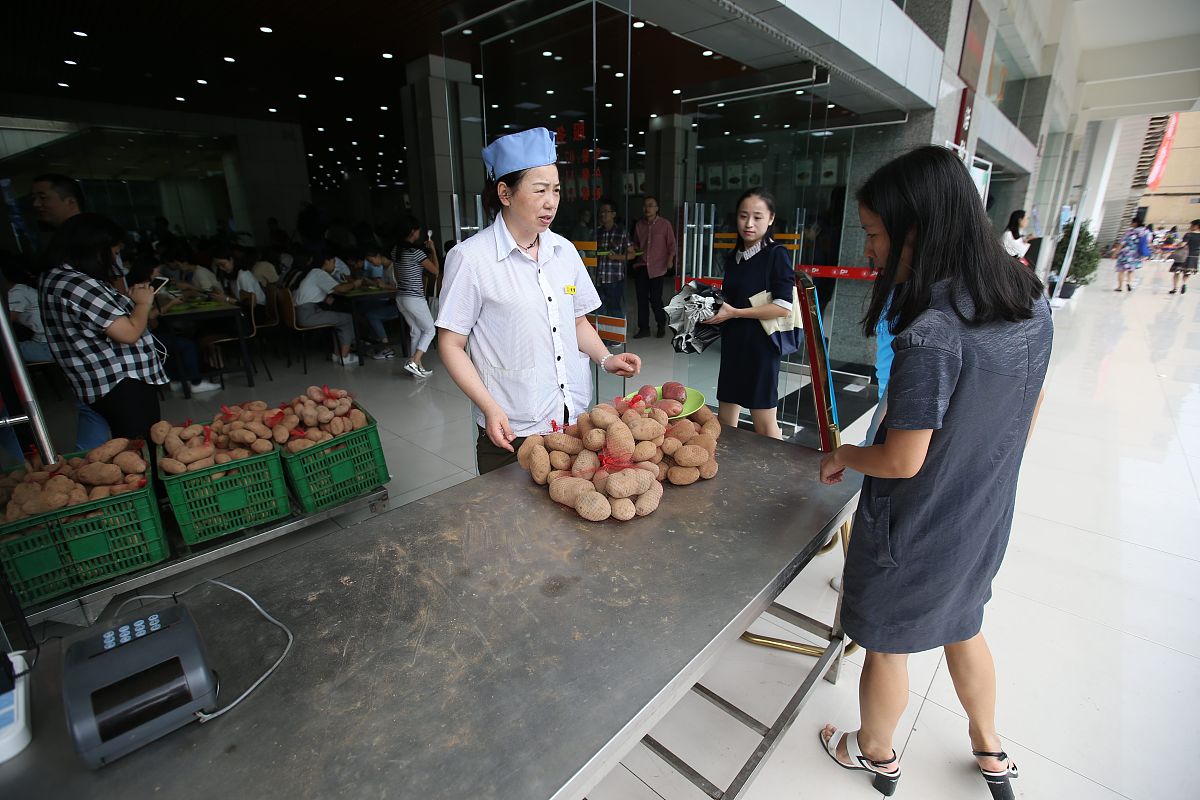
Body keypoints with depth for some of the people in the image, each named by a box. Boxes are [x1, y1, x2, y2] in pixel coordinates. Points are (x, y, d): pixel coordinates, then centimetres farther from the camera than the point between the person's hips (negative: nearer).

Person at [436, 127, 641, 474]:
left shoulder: (564, 250, 6)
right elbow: (451, 344, -8)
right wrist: (491, 409, -18)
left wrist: (606, 359, -1)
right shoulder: (471, 258, -10)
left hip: (575, 418, 5)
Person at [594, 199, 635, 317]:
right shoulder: (597, 232, 12)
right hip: (599, 280, 5)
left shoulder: (622, 233, -2)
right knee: (600, 312, 11)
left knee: (616, 312, 1)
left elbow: (632, 254, -1)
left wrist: (617, 257, -14)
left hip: (615, 281, -5)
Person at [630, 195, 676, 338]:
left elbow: (671, 244, 0)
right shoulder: (639, 225, 10)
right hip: (641, 267, 4)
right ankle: (644, 328, 14)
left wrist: (670, 259, -12)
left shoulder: (665, 224, -1)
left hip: (657, 267, -4)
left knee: (655, 298, -2)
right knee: (642, 298, 4)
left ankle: (661, 325, 20)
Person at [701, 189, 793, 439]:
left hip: (761, 344, -7)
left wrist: (735, 312, -19)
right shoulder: (733, 258, 12)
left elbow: (783, 307, -17)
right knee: (725, 418, 13)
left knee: (764, 423, 2)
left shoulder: (776, 255, -9)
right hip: (732, 343, 7)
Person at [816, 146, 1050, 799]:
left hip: (916, 530, -7)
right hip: (986, 518, 8)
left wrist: (843, 456, -7)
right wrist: (985, 469, 19)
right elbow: (1028, 414, 6)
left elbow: (903, 462, -25)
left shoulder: (931, 335, -31)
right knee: (961, 624, 31)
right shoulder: (1032, 302, -5)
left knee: (887, 646, 17)